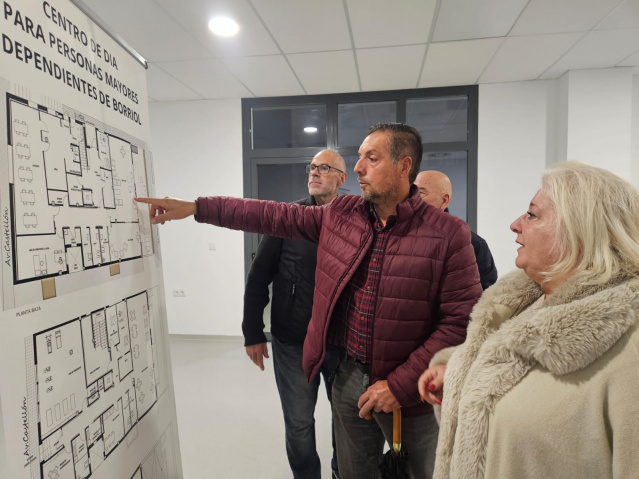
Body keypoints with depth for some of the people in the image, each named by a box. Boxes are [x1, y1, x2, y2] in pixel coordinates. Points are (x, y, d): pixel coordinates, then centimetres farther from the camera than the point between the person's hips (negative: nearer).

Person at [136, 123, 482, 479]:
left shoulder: (448, 234, -15)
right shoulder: (340, 214, -1)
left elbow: (462, 320, -16)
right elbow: (274, 216, 3)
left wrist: (400, 385, -17)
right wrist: (196, 207, -1)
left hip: (410, 391, -3)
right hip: (348, 377, 4)